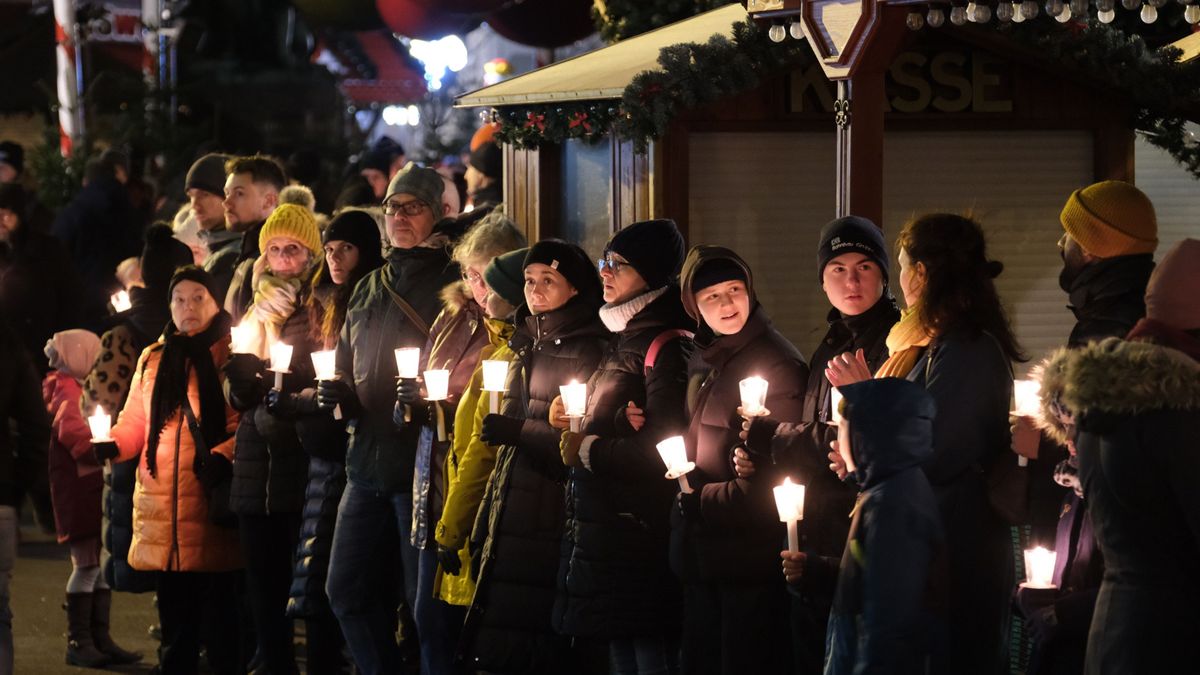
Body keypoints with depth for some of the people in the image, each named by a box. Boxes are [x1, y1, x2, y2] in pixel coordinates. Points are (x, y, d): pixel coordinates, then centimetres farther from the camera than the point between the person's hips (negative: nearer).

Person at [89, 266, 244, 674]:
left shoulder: (231, 355, 1)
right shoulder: (153, 359, 17)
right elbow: (135, 422, 19)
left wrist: (222, 457, -24)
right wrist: (112, 444, -1)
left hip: (210, 500, -5)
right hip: (162, 506, 5)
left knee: (222, 610, -3)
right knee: (175, 614, 10)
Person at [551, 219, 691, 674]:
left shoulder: (666, 346, -13)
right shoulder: (622, 342, 17)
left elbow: (661, 449, -22)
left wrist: (589, 450, -10)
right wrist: (572, 424, 6)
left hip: (641, 535, -10)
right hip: (603, 531, 10)